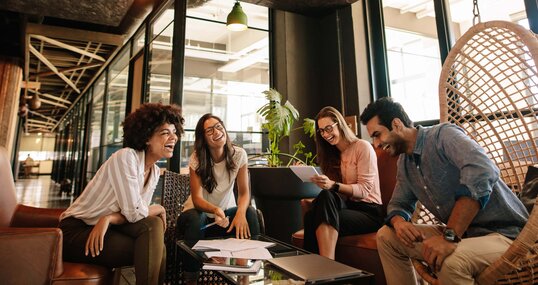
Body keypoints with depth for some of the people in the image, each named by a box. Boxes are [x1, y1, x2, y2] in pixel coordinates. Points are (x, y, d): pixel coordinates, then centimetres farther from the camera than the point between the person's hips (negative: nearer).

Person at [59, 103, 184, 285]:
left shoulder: (155, 172, 3)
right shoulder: (126, 156, -21)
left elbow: (137, 213, -3)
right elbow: (134, 212, -25)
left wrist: (109, 219, -21)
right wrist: (160, 209, -7)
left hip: (106, 228, 7)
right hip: (77, 231, -6)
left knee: (153, 225, -18)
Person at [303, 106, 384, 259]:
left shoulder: (363, 147, -3)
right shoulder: (332, 154, 18)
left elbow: (364, 189, -13)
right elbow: (329, 189, 13)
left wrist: (333, 185, -27)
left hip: (369, 211, -5)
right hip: (347, 205, 5)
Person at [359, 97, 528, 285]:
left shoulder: (443, 134, -16)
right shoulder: (404, 163, 7)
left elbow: (482, 172, -33)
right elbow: (398, 203, 13)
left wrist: (450, 236, -36)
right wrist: (399, 222, -13)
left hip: (503, 233, -7)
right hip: (460, 232, 8)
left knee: (451, 262, -37)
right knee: (386, 236, 1)